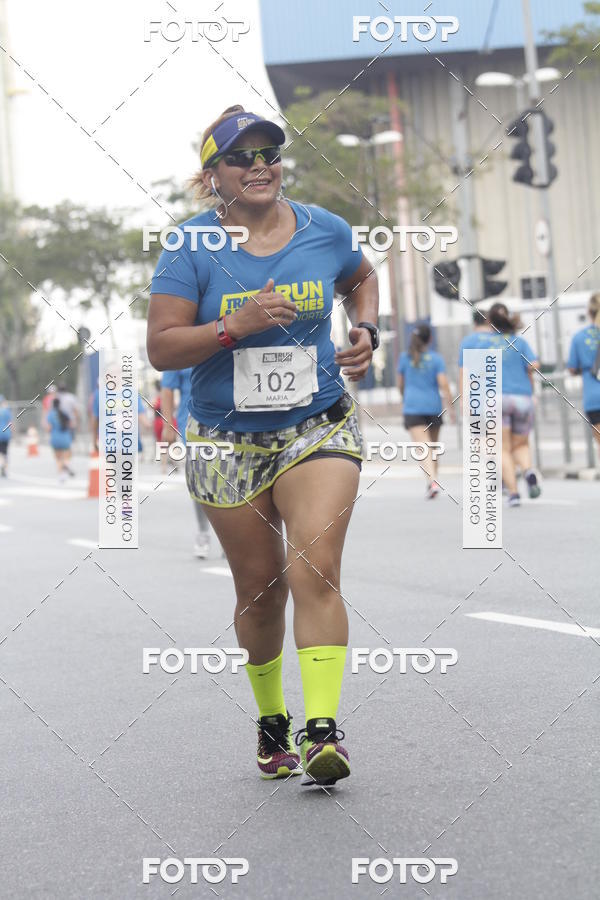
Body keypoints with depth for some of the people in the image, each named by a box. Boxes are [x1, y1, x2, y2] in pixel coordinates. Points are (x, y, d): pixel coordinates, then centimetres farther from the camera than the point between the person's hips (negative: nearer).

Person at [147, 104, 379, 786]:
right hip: (227, 443, 0)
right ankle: (270, 722, 29)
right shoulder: (191, 248, -6)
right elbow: (161, 348, -10)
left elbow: (361, 278, 24)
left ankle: (322, 730, -20)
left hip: (318, 431, 0)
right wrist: (236, 325, -23)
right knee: (260, 589, 8)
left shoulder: (325, 231, 2)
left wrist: (365, 331, 5)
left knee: (315, 570, -17)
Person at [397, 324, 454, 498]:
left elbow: (400, 384, 11)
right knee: (433, 446, 19)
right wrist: (451, 408, -3)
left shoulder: (405, 358, 2)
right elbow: (443, 384, -9)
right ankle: (432, 480, 26)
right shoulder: (436, 359, -1)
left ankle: (432, 482, -29)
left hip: (413, 407, -1)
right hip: (433, 406, 1)